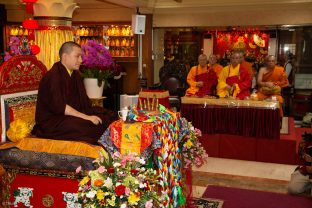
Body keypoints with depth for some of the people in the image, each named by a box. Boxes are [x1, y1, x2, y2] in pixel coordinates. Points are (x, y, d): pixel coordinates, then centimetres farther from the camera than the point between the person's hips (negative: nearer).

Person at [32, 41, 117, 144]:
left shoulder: (75, 74, 12)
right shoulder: (53, 76, -16)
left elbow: (84, 101, 11)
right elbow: (60, 107, -25)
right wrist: (86, 117, -27)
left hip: (73, 114, 9)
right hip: (51, 121, -8)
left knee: (111, 116, -6)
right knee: (87, 126, -34)